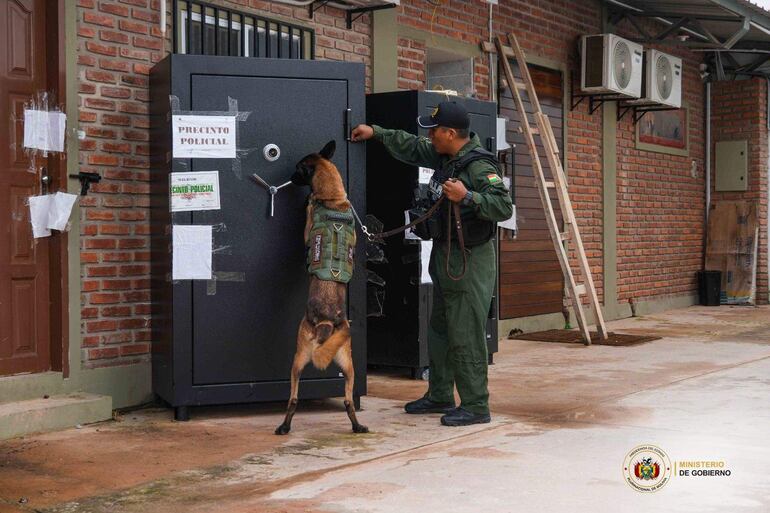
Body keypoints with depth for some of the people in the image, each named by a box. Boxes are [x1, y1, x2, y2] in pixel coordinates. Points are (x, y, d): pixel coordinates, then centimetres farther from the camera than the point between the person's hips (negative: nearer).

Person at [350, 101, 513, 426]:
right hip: (445, 257, 10)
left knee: (466, 337, -6)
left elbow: (504, 207, -25)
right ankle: (440, 396, 30)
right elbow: (412, 148, 27)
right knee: (439, 331, 18)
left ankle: (476, 406, 2)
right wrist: (376, 132, 27)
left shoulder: (479, 166, -19)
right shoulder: (443, 156, 9)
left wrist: (467, 197, -33)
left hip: (470, 261, -10)